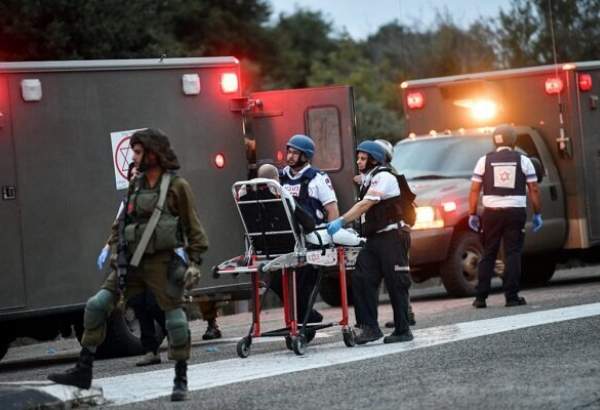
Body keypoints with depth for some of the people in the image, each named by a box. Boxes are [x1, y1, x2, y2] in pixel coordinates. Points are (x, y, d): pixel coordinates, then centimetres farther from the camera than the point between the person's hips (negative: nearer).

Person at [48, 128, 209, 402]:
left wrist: (195, 262, -11)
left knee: (174, 318, -3)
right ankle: (83, 371, 3)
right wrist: (114, 247, 7)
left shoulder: (177, 186, -4)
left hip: (162, 262, -6)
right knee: (97, 306, -2)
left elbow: (193, 227, -4)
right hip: (133, 263, 6)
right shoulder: (136, 186, 14)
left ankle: (181, 380, 9)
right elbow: (124, 221, 20)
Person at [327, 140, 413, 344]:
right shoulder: (369, 180, 19)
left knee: (396, 284, -3)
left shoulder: (384, 177, -11)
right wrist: (344, 223, 8)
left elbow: (366, 205, -21)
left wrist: (341, 221, -25)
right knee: (361, 279, -3)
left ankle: (402, 330, 3)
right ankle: (369, 327, -3)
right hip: (374, 239, 9)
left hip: (392, 237, -9)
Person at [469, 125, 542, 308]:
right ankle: (512, 297, -3)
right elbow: (534, 190, 2)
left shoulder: (485, 160, 4)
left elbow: (474, 190, 2)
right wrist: (537, 213, 9)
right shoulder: (523, 160, 3)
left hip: (491, 212, 1)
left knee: (488, 255, 7)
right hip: (516, 212, -1)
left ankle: (480, 297, 5)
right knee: (513, 254, 2)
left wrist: (472, 214, 7)